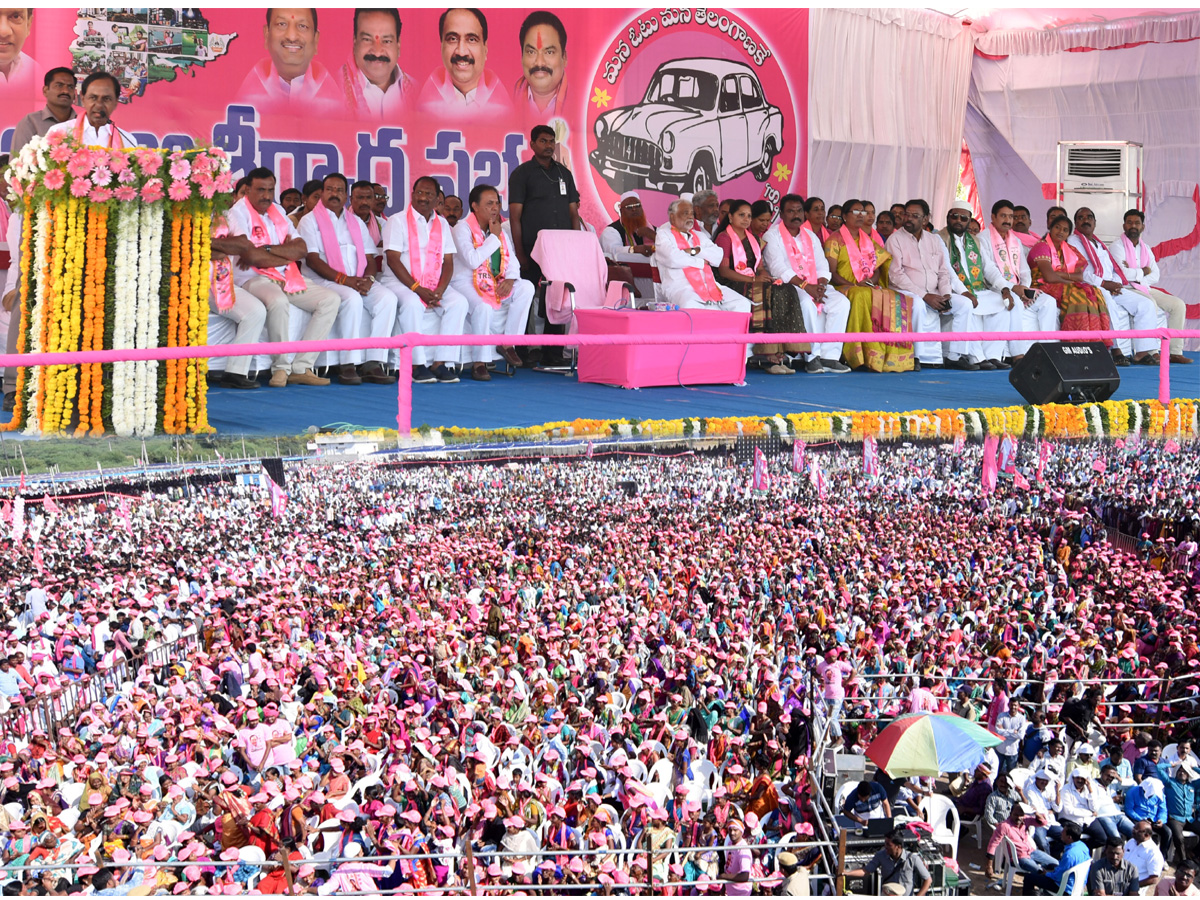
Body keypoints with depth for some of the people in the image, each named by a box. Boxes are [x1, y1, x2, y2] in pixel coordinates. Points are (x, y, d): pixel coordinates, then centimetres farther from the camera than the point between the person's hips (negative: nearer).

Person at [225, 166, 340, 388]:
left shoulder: (277, 211, 17)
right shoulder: (238, 213, -5)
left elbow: (302, 248, 5)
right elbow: (251, 256, -17)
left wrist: (268, 249, -12)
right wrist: (288, 254, -3)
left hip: (288, 278, 8)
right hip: (253, 279, -8)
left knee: (330, 299, -7)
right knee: (278, 301, -39)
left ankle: (301, 367, -13)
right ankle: (281, 368, -23)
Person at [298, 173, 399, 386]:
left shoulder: (356, 222, 23)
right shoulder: (310, 221, 6)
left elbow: (369, 258, 16)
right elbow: (312, 259, -7)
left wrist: (368, 279, -8)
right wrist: (343, 279, -18)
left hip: (358, 282, 5)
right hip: (322, 280, -5)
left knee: (388, 298, -24)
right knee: (352, 299, -36)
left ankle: (373, 363, -27)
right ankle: (348, 366, -32)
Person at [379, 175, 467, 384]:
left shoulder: (442, 224, 14)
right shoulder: (398, 221, 0)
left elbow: (448, 263, 8)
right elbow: (393, 260, -9)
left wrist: (439, 291, -12)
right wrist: (417, 289, -19)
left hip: (435, 285, 4)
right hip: (399, 282, -4)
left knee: (459, 302, -22)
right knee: (412, 303, -36)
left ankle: (441, 363, -24)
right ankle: (416, 365, -29)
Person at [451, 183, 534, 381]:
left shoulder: (500, 229, 14)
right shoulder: (463, 229, -8)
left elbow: (512, 261, 11)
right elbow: (473, 260, -22)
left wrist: (510, 280, -11)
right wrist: (493, 237, -14)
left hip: (496, 283, 7)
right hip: (466, 282, -7)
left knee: (526, 288, -14)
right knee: (483, 306, -36)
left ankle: (508, 343, -12)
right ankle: (479, 363, -24)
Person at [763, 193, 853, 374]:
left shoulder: (810, 236, 19)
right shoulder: (773, 236, 0)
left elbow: (822, 266, 13)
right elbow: (778, 268, -13)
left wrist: (821, 285, -10)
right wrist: (805, 286, -22)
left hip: (814, 286, 6)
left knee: (841, 301, -18)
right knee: (807, 303, -36)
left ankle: (829, 356, -21)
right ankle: (813, 357, -28)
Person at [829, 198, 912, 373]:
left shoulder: (868, 241, 23)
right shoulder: (835, 240, 4)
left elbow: (878, 268, 19)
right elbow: (831, 273, -5)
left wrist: (872, 280, -4)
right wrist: (852, 285, -17)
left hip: (869, 288, 6)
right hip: (844, 289, -6)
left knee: (897, 299, -21)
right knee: (864, 297, -39)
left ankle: (892, 355, -26)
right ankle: (871, 357, -37)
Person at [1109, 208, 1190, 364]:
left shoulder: (1146, 248, 17)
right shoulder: (1117, 246, -4)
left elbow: (1155, 276, 6)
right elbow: (1123, 274, -19)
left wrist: (1134, 273, -12)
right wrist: (1143, 272, -3)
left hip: (1145, 288, 8)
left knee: (1178, 304, -6)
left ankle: (1175, 352, -10)